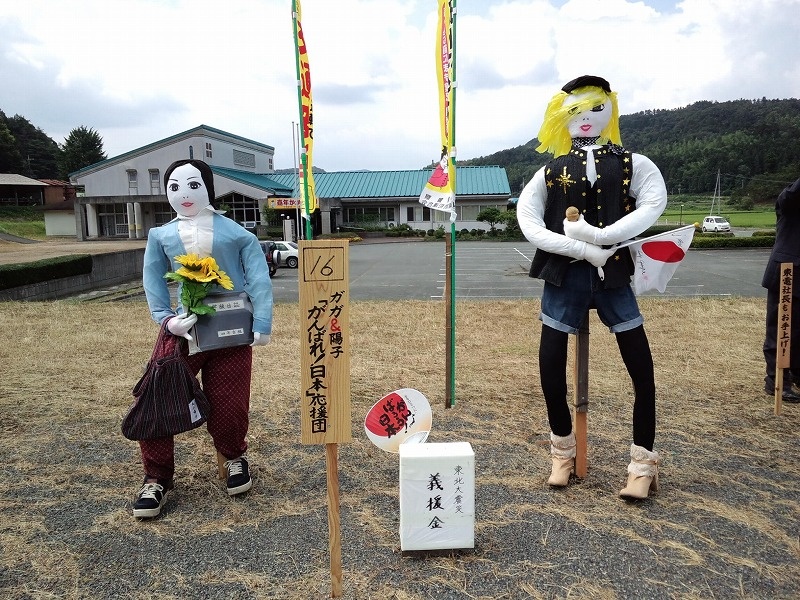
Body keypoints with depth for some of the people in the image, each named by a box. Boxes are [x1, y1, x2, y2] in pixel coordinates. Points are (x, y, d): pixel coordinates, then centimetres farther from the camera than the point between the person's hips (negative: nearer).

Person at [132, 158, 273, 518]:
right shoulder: (161, 236, 10)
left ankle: (235, 458, 35)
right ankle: (156, 478, 18)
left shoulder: (237, 234, 2)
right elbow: (153, 282, 5)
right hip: (183, 330, 2)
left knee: (228, 407, 2)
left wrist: (262, 323, -14)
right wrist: (166, 318, -10)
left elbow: (258, 279, -4)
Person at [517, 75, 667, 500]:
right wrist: (582, 249, -19)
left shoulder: (631, 163, 8)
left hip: (611, 275, 0)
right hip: (564, 276, 0)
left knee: (641, 369, -1)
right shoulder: (551, 170, 8)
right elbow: (528, 221, -7)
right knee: (550, 366, 0)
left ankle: (643, 464, 16)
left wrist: (599, 236, -22)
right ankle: (564, 452, 23)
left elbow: (654, 201, -10)